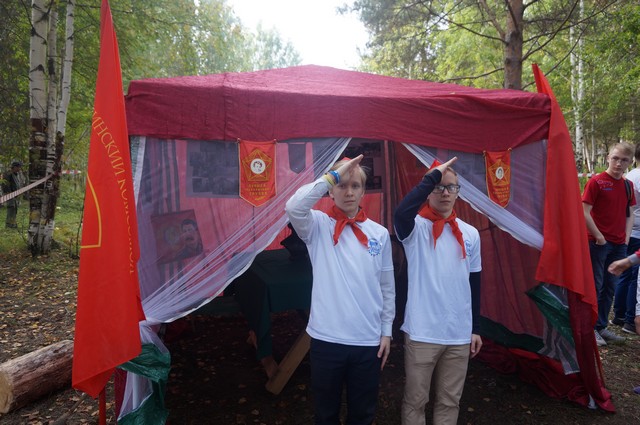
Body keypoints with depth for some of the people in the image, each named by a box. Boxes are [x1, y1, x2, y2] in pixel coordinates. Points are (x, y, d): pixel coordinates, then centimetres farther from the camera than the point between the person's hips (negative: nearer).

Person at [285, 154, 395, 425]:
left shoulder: (379, 233, 2)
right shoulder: (318, 226, -4)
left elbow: (387, 287, 7)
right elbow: (293, 208, -27)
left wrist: (386, 330, 7)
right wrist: (332, 176, -23)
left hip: (368, 341, 2)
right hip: (326, 339, -2)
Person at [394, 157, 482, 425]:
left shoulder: (470, 234, 5)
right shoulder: (417, 228, -8)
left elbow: (474, 283, 12)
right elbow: (401, 214, -34)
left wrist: (475, 328, 13)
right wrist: (433, 175, -26)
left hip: (460, 335, 4)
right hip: (421, 333, -4)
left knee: (450, 400, 18)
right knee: (415, 400, 11)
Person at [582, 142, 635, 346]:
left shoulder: (628, 185, 10)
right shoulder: (596, 181, -9)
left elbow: (629, 214, 16)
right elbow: (584, 212, -13)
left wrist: (626, 238, 5)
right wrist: (599, 236, -12)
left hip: (619, 245, 6)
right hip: (598, 243, -6)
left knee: (610, 287, 12)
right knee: (595, 286, 0)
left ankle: (601, 327, 23)